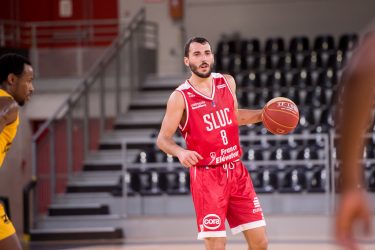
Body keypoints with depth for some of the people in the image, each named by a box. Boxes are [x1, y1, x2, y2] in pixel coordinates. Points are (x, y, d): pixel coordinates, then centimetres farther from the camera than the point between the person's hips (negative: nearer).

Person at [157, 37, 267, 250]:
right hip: (207, 176, -5)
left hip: (236, 170, 5)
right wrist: (180, 152, -29)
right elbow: (163, 139, -8)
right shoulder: (181, 97, -10)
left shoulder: (227, 82, 6)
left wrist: (263, 115, 9)